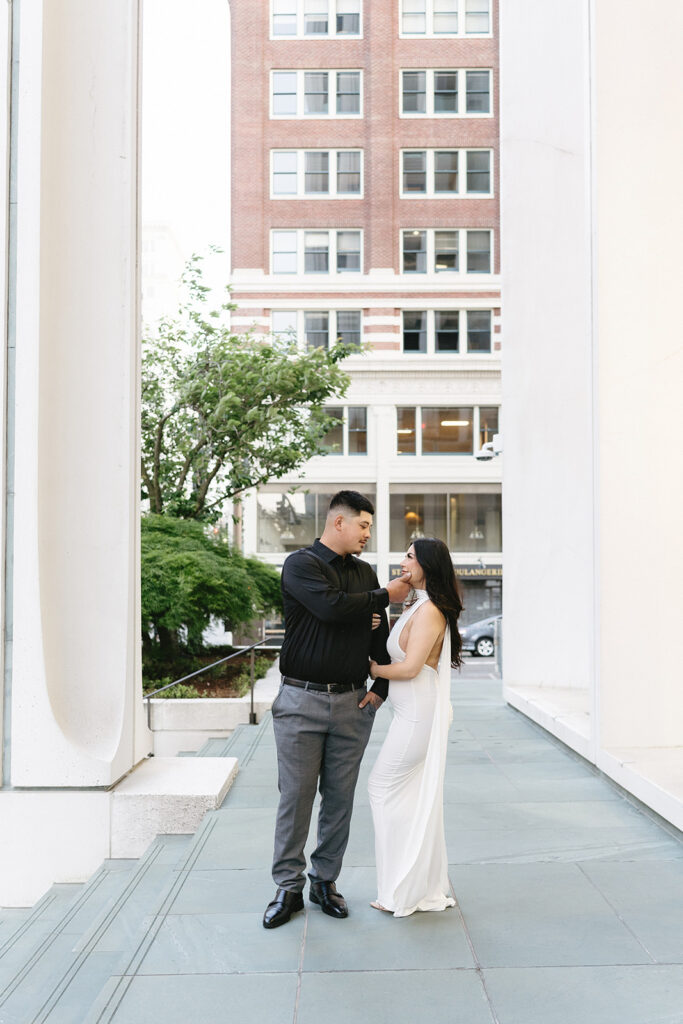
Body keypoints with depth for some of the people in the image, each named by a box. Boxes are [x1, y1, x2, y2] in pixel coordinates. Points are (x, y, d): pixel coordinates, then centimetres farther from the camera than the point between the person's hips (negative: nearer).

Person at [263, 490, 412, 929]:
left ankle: (325, 880, 21)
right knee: (296, 795, 0)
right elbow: (331, 605, -20)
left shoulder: (365, 573, 15)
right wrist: (385, 596, -9)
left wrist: (382, 686, 5)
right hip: (302, 700, -5)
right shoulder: (301, 564, -3)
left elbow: (379, 634, 17)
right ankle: (289, 888, 11)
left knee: (340, 797, 8)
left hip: (352, 703, 5)